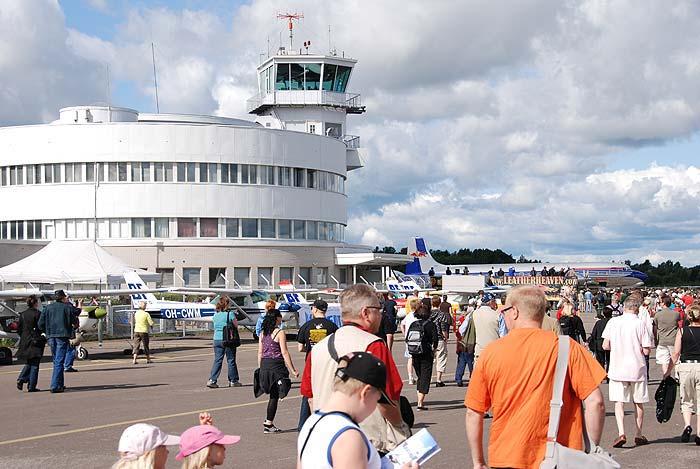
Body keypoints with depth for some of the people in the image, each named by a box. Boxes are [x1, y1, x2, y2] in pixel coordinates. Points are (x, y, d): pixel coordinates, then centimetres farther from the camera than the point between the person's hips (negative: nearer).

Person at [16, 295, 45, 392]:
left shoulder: (22, 314, 4)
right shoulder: (38, 314, -11)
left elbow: (19, 329, 7)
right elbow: (41, 328, -12)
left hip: (25, 342, 5)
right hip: (36, 341, -5)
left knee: (28, 363, 19)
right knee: (34, 364, 1)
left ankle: (21, 379, -1)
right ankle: (32, 386, 0)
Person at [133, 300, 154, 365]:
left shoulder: (136, 313, 3)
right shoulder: (146, 314, -12)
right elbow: (151, 323, -13)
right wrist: (150, 325, 11)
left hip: (136, 331, 3)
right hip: (144, 331, -3)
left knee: (136, 345, 4)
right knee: (146, 346, 10)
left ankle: (134, 359, -8)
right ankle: (148, 359, 19)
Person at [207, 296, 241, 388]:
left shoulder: (215, 315, 4)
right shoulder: (230, 314, -12)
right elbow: (236, 325, -4)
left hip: (217, 339, 5)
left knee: (217, 360, 8)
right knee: (231, 360, 7)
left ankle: (212, 380, -2)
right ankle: (233, 381, 16)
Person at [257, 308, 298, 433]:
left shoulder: (263, 333, 9)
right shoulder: (280, 333, -10)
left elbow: (260, 353, 12)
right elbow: (284, 353, -12)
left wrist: (260, 369, 19)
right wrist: (293, 370, -8)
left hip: (264, 364, 7)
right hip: (276, 364, -7)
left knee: (273, 395, 15)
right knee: (274, 396, 1)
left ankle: (269, 423, 15)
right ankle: (268, 424, 1)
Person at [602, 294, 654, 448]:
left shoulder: (613, 322, -4)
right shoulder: (640, 324, -8)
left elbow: (605, 346, -2)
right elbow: (646, 350, -9)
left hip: (617, 368, 0)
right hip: (637, 369, 0)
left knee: (619, 402, 0)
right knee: (639, 403, 14)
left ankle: (621, 433, -17)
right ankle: (638, 435, 23)